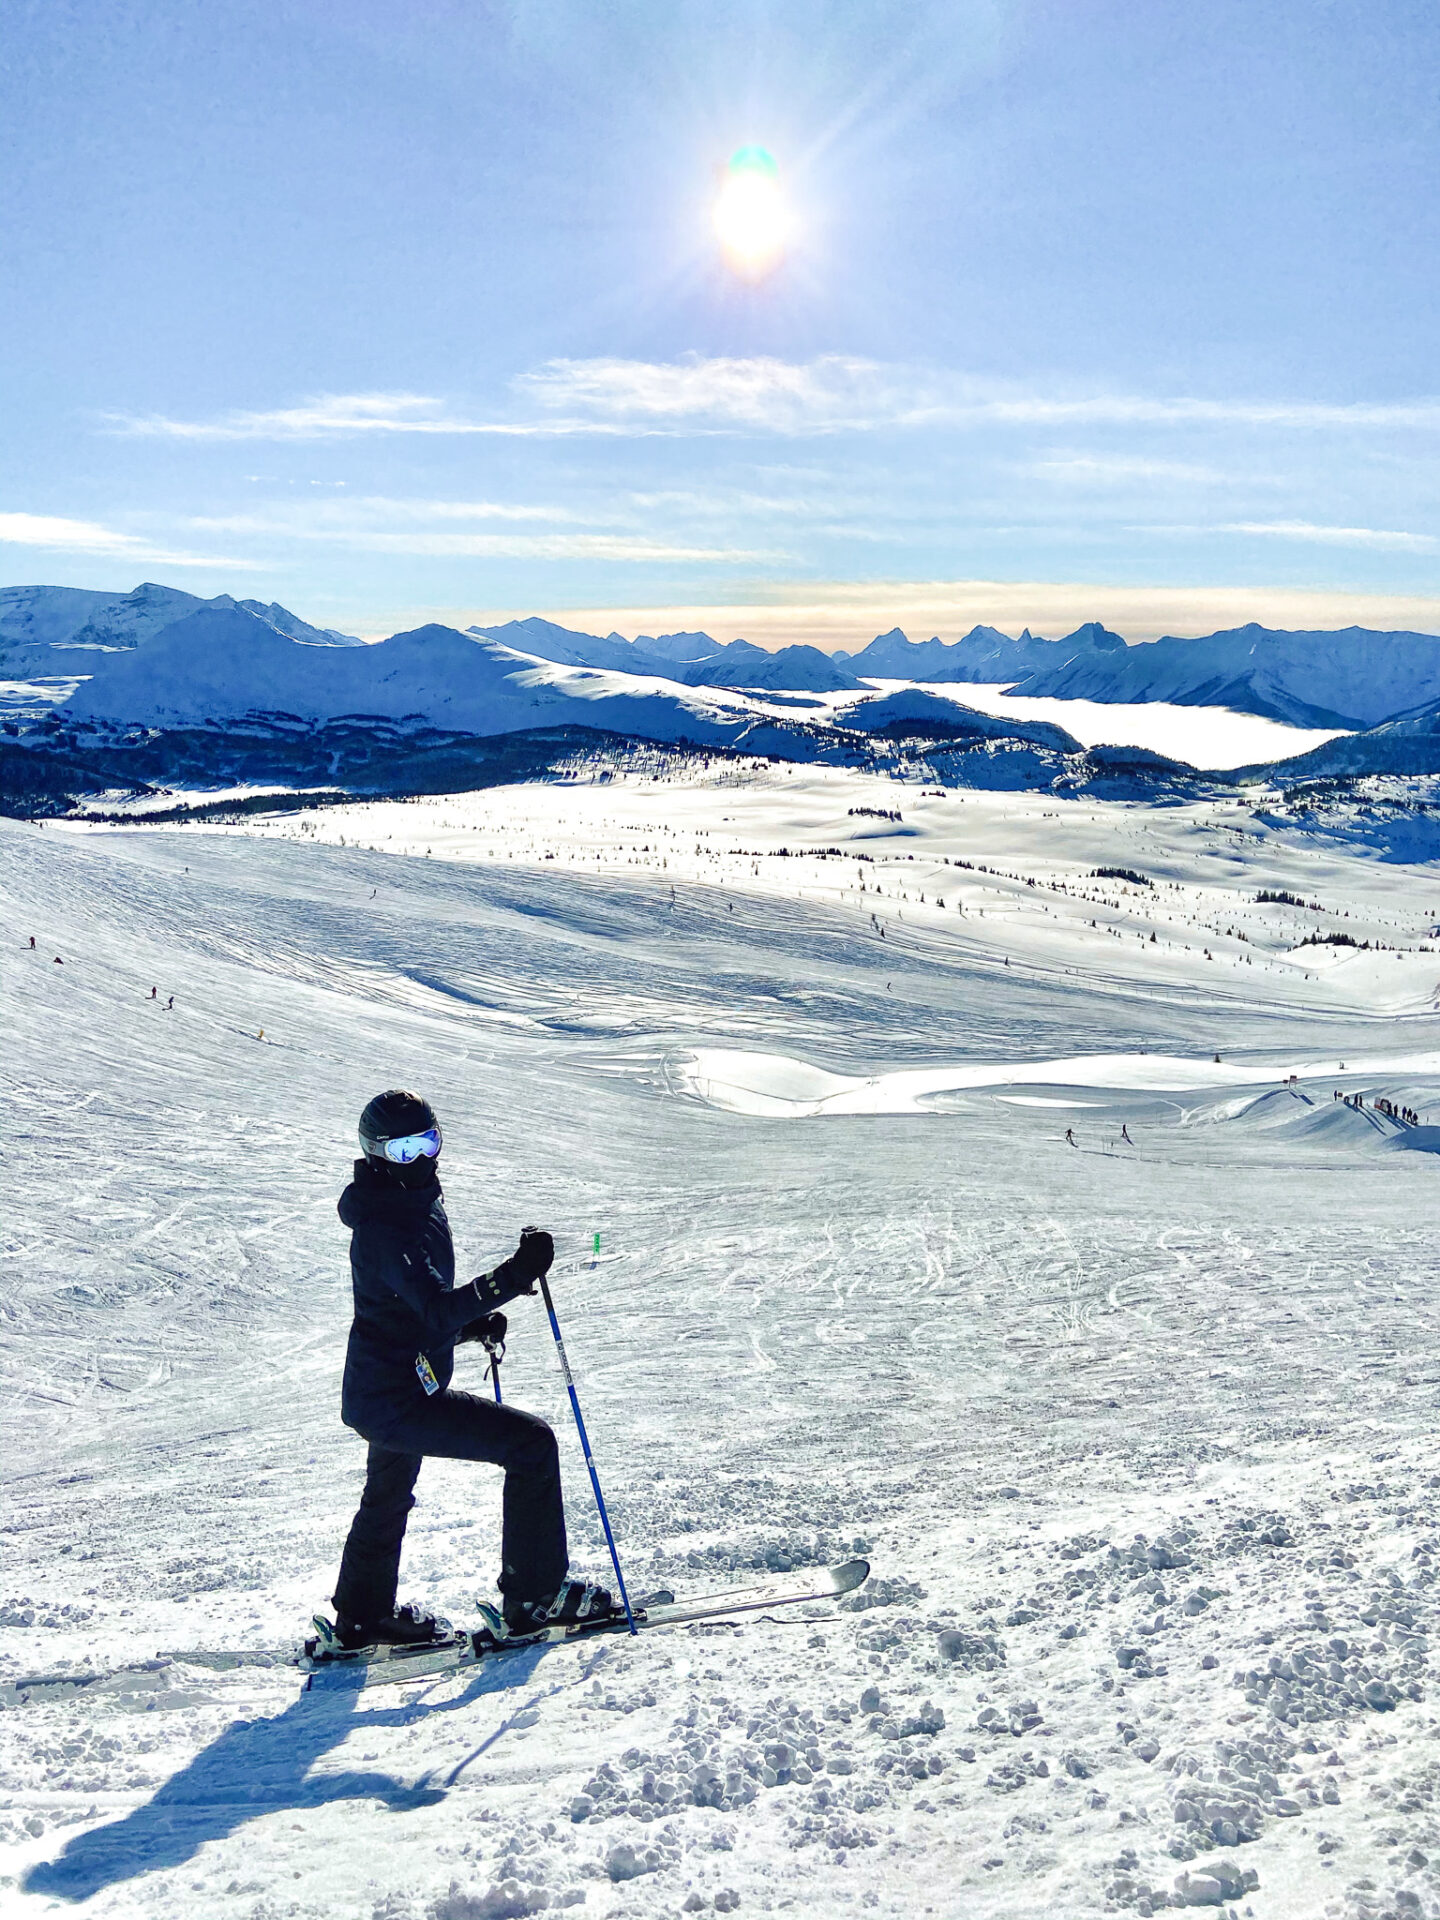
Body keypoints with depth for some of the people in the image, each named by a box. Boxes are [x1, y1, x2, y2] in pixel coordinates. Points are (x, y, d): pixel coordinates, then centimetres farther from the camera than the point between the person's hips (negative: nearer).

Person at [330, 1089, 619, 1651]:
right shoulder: (387, 1228, -23)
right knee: (532, 1443, -13)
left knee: (389, 1499, 30)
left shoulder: (416, 1206, 9)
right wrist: (515, 1275, -45)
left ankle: (363, 1612, 51)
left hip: (381, 1393, 11)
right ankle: (536, 1595, -5)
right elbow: (437, 1309, -37)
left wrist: (472, 1323, 7)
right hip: (399, 1399, -11)